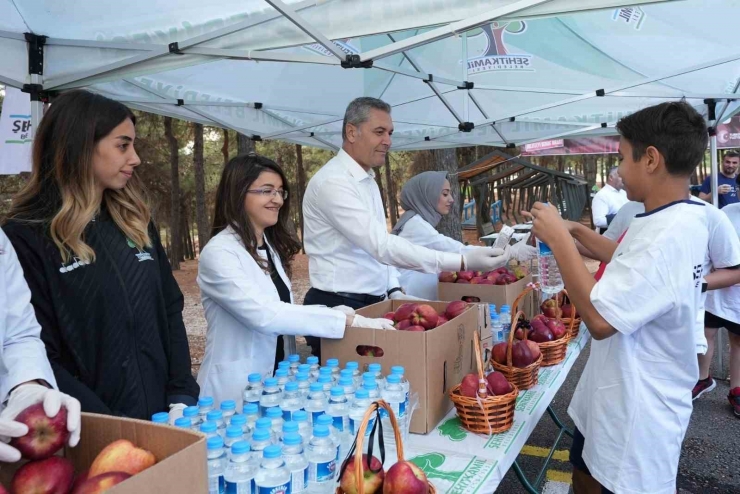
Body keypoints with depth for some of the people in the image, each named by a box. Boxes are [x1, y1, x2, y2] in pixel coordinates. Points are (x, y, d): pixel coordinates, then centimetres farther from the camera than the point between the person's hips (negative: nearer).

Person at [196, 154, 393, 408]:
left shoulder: (270, 247, 10)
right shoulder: (219, 253, -16)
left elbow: (279, 309, 5)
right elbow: (264, 315, -28)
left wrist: (332, 312, -11)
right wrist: (347, 319, -29)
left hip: (275, 383, 7)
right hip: (236, 391, -7)